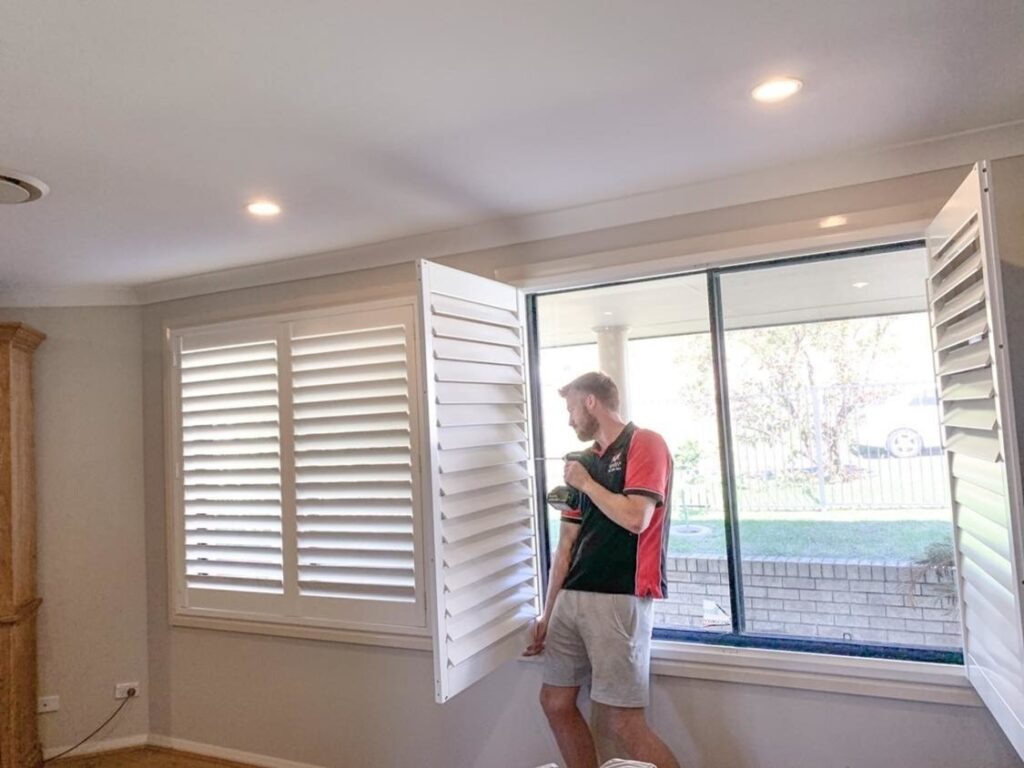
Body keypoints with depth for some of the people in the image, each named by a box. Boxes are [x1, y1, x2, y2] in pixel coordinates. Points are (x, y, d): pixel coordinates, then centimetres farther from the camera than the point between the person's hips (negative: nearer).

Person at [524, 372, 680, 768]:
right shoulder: (583, 462, 16)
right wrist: (547, 613, 16)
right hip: (573, 598, 8)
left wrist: (586, 483, -5)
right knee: (555, 702, 13)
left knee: (621, 725, -6)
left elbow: (635, 518, -19)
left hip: (619, 600, -8)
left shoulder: (645, 444, -4)